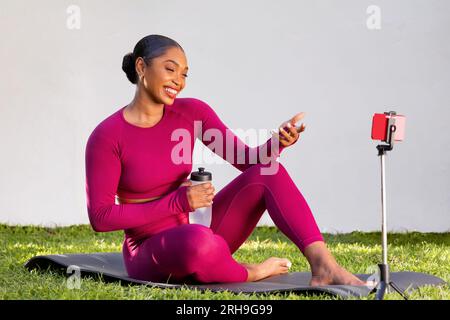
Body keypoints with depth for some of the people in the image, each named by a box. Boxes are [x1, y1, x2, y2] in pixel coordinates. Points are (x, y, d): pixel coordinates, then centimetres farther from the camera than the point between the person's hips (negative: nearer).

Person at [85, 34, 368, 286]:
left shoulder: (192, 112, 0)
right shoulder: (107, 136, -14)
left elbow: (249, 161, -1)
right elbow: (100, 217, -15)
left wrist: (278, 142, -24)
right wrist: (179, 201, -21)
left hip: (194, 232, 5)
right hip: (149, 256, -5)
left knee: (267, 173, -16)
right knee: (198, 241, -42)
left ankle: (323, 266, -28)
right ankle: (248, 273, -10)